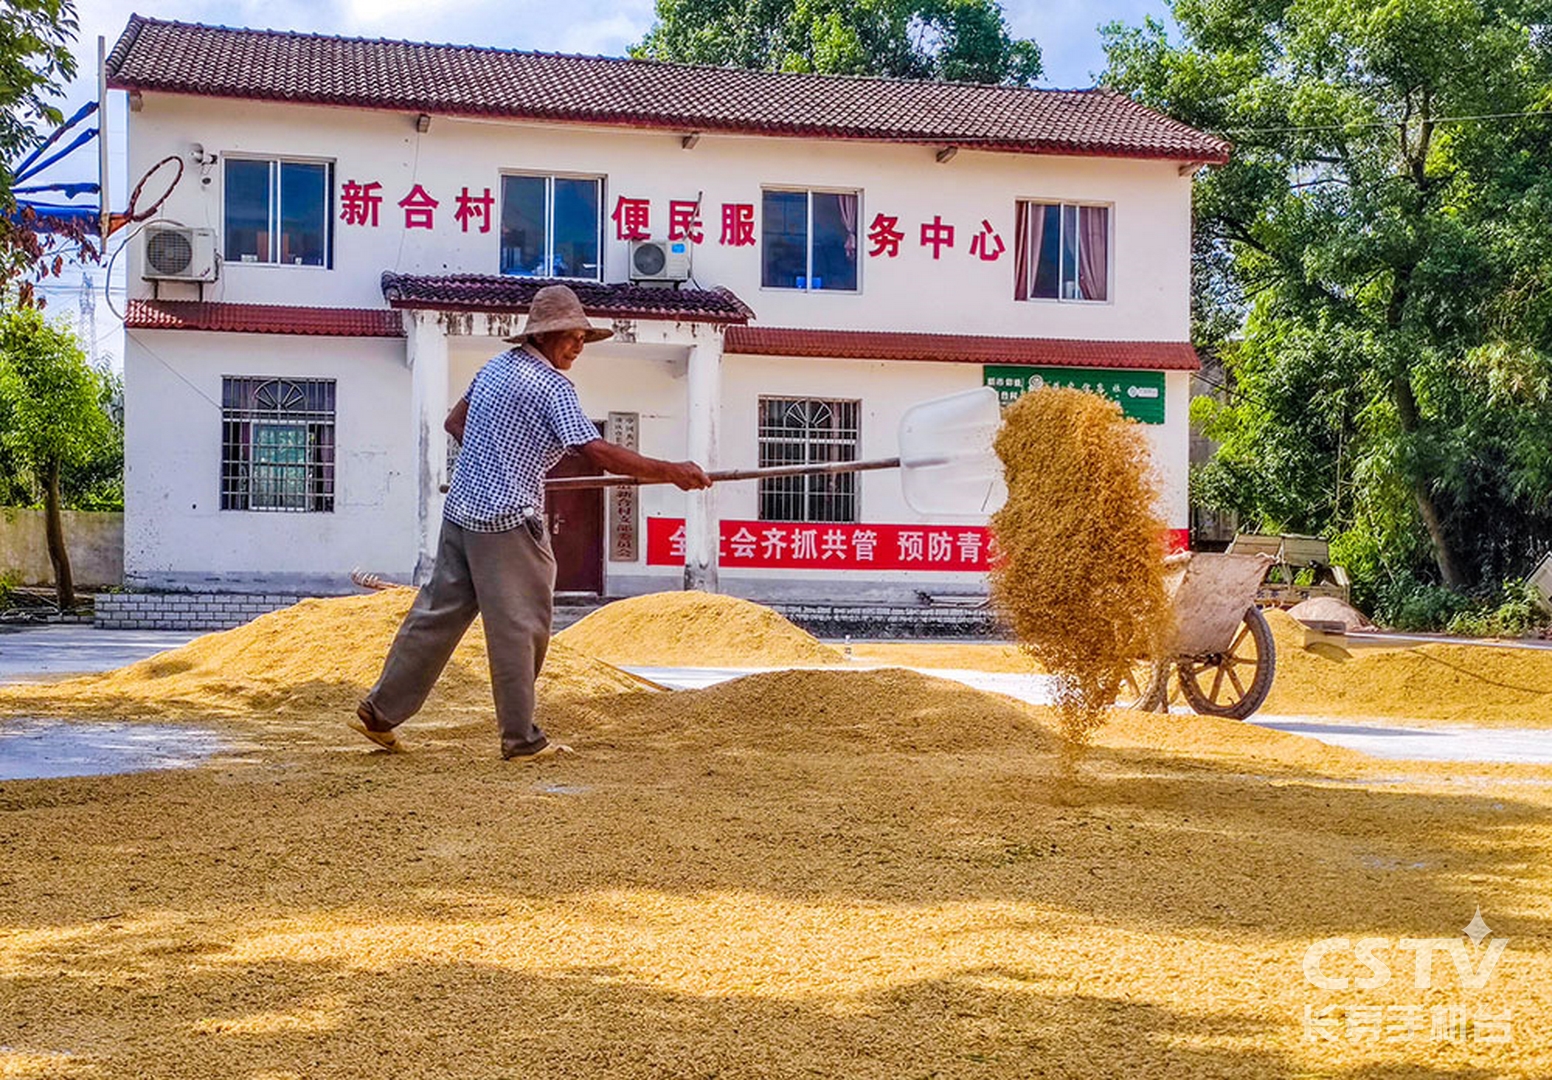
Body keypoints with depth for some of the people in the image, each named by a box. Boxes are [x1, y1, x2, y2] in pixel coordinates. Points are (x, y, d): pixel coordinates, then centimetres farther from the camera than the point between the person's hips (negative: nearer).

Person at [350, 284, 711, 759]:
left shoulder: (496, 366, 13)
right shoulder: (551, 385, -13)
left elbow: (455, 422, 24)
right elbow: (598, 453, -20)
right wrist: (672, 472, -18)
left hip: (462, 510, 9)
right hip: (507, 522, -9)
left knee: (438, 614, 14)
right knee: (519, 627, 0)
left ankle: (379, 711, 19)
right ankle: (522, 740, 8)